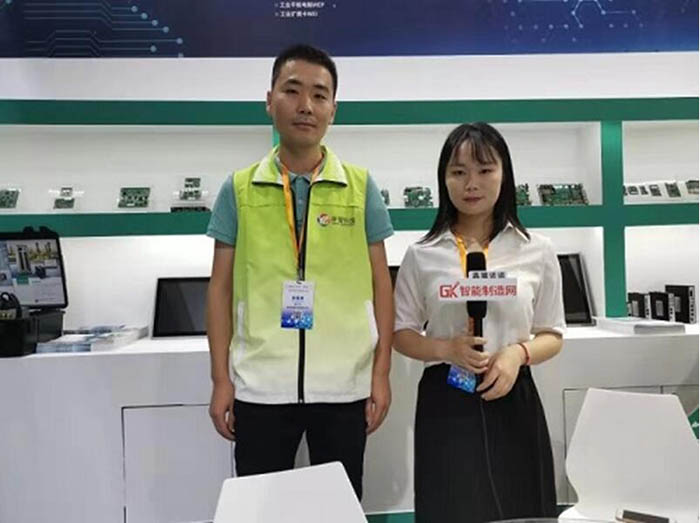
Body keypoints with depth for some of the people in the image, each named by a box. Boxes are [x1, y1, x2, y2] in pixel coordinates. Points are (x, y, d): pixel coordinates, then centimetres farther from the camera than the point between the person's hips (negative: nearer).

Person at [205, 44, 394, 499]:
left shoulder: (361, 187, 2)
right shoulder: (239, 188, 3)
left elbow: (381, 283, 4)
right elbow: (221, 287, 5)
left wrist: (382, 372, 0)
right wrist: (221, 379, 1)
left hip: (344, 385, 0)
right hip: (260, 386, 0)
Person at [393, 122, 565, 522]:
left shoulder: (538, 252, 1)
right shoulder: (422, 256, 0)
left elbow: (552, 335, 6)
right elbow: (402, 333, 5)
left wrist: (519, 352, -15)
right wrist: (446, 349, -14)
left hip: (513, 401, 1)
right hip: (445, 402, -1)